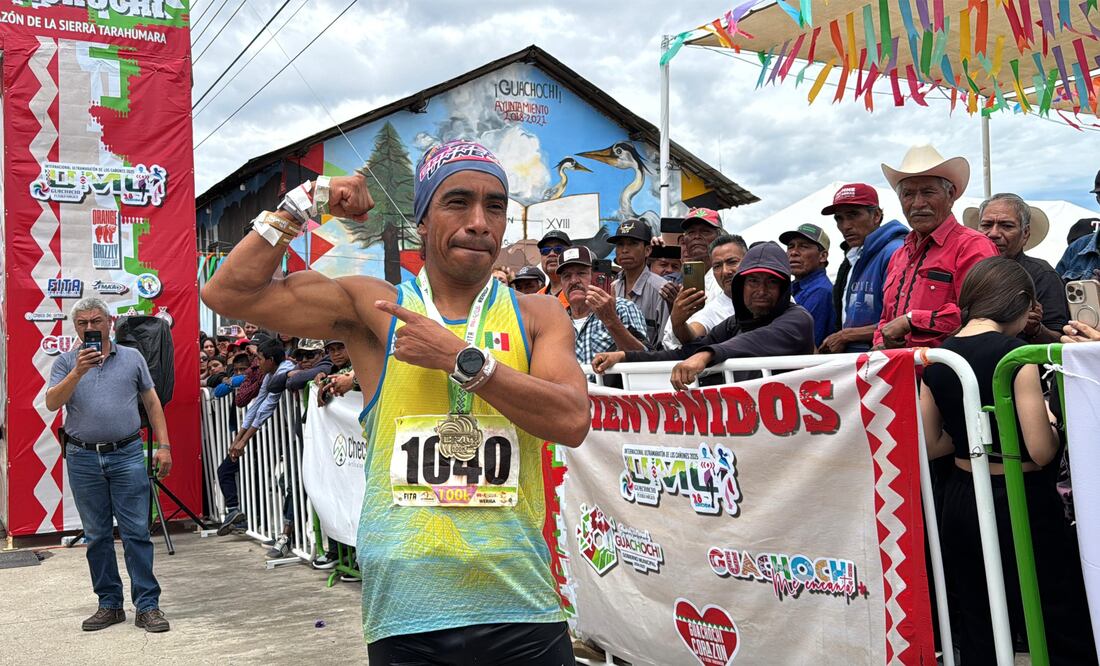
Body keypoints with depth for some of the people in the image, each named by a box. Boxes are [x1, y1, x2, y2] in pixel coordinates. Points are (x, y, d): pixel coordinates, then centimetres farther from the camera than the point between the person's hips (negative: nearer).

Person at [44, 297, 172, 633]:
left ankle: (148, 605, 2)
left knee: (137, 532, -2)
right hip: (83, 458, 1)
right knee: (97, 536, 9)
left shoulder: (132, 357, 7)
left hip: (127, 455, -1)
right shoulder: (66, 362, 7)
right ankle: (109, 604, 19)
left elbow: (152, 403, 9)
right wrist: (78, 372, -20)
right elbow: (52, 403, -6)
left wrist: (163, 445, 2)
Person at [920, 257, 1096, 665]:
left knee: (978, 631, 19)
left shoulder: (937, 359, 1)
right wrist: (1050, 423, 1)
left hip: (961, 500, 6)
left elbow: (929, 445, 7)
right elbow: (1042, 451, -18)